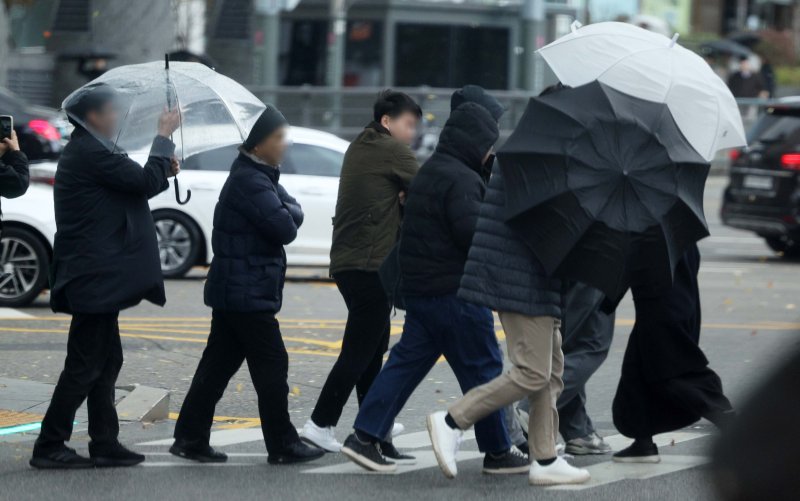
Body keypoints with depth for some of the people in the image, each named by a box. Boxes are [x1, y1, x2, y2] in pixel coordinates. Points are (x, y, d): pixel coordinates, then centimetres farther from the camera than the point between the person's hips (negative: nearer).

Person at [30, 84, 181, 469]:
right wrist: (164, 137, -6)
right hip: (96, 275, -11)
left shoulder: (84, 151, 16)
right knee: (84, 364, -6)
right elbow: (147, 183, -17)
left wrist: (162, 169, 9)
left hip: (94, 276, 11)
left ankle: (104, 443, 17)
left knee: (106, 360, 13)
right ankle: (49, 447, -2)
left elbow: (132, 185, 25)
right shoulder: (91, 153, -17)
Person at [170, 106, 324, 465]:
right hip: (248, 295, -10)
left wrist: (286, 210, -8)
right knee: (272, 367, -4)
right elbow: (285, 229, -23)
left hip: (232, 292, 10)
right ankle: (282, 446, 2)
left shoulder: (261, 177, 16)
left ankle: (190, 438, 12)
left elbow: (295, 216, 13)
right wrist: (285, 214, -3)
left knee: (218, 365, 10)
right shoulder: (249, 182, -18)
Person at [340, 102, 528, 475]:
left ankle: (365, 436, 3)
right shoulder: (461, 179, -16)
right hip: (454, 291, -10)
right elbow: (471, 232, -25)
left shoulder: (429, 172, 17)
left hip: (418, 287, 10)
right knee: (482, 367, 0)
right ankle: (497, 452, 7)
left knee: (407, 360, 10)